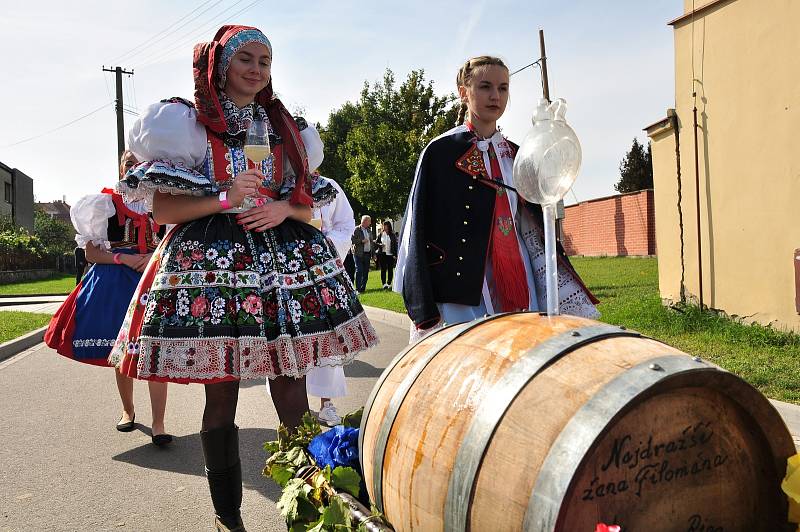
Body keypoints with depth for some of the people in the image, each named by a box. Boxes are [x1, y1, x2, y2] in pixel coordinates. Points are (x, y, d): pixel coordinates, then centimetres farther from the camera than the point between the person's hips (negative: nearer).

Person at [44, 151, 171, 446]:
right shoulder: (107, 202, 6)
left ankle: (158, 424, -11)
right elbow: (92, 253, 3)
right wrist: (124, 258, -13)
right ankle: (128, 409, 31)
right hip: (116, 281, 0)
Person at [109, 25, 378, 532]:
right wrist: (225, 198, -14)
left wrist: (283, 208, -5)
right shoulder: (189, 123, 5)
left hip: (285, 261, 3)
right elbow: (164, 210, -1)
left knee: (293, 398, 1)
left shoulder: (284, 127, 16)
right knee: (221, 396, 3)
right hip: (211, 262, -3)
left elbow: (308, 206, 17)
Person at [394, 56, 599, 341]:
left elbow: (536, 231, 15)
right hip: (461, 294, -4)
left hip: (517, 291, 4)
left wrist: (564, 299, 8)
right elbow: (418, 233, -4)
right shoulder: (440, 152, 0)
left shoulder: (517, 156, 13)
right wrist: (425, 315, -10)